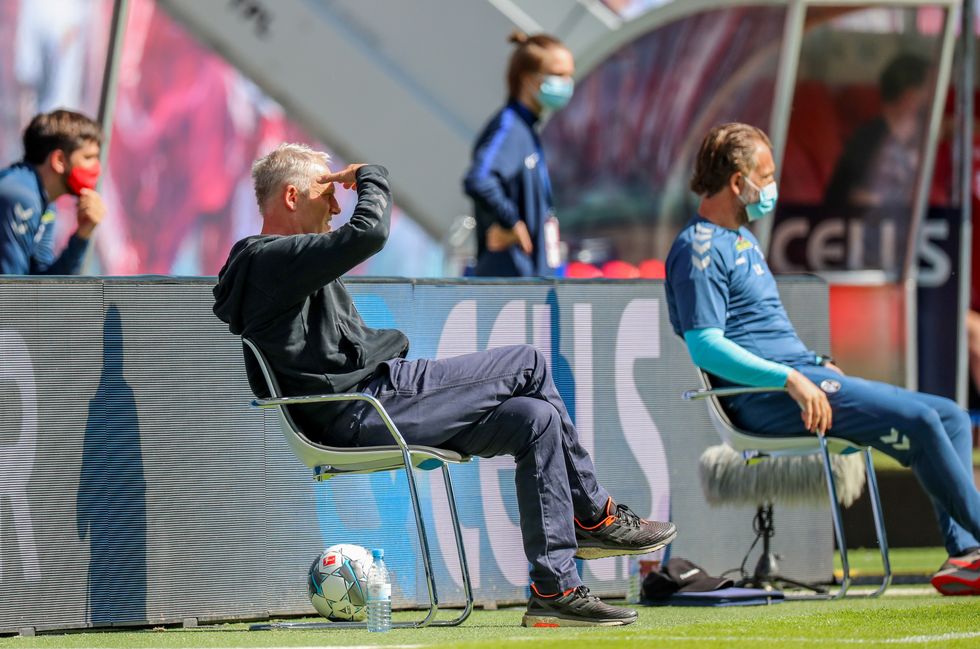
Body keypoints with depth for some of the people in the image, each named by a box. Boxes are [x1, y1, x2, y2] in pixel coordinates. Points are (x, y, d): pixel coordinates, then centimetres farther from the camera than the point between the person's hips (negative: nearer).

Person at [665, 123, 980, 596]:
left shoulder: (741, 238, 23)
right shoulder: (700, 249, -9)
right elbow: (705, 347, -19)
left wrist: (818, 364, 15)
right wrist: (790, 379, -26)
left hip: (800, 377, 10)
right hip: (763, 399, -10)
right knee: (918, 420, -22)